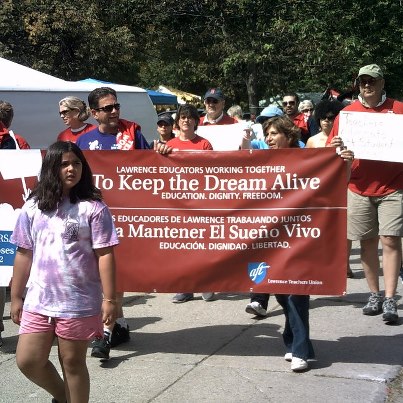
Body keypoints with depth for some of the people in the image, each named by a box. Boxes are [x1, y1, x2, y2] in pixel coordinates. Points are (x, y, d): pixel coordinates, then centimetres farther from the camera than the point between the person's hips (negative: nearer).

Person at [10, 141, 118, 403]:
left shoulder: (93, 208, -7)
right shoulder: (33, 208, 4)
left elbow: (104, 255, -8)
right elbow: (24, 254, 9)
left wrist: (109, 299, -11)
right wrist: (16, 297, 10)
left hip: (79, 302, -4)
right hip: (38, 300, 4)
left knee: (72, 362, 7)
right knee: (28, 360, 5)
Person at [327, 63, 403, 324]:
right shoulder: (348, 113, 6)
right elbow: (332, 150, 7)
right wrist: (335, 147, -14)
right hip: (359, 188, 2)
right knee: (367, 242, 7)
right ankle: (375, 295, 18)